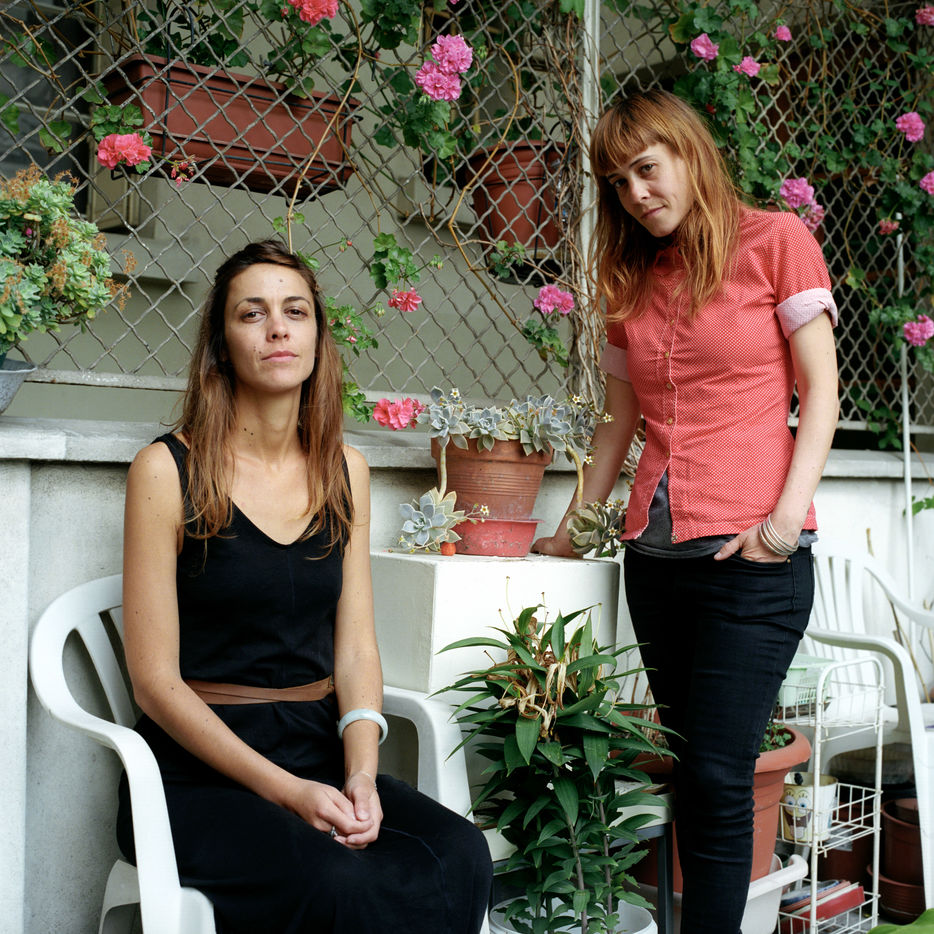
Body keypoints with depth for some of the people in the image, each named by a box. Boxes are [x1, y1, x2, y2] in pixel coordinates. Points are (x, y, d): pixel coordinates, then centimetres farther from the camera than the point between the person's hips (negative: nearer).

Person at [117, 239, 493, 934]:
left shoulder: (345, 471, 10)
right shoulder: (166, 471, -5)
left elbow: (355, 646, 7)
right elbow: (157, 680, -8)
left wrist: (361, 775, -12)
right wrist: (288, 792, -17)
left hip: (322, 753, 5)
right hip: (199, 769, -4)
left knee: (460, 856, -24)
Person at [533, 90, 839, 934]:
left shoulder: (776, 240, 3)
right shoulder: (632, 280, 16)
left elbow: (820, 393, -1)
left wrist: (786, 519, -12)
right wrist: (574, 529, 19)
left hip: (752, 555, -5)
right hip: (656, 553, 5)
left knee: (717, 776, -8)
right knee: (691, 771, 8)